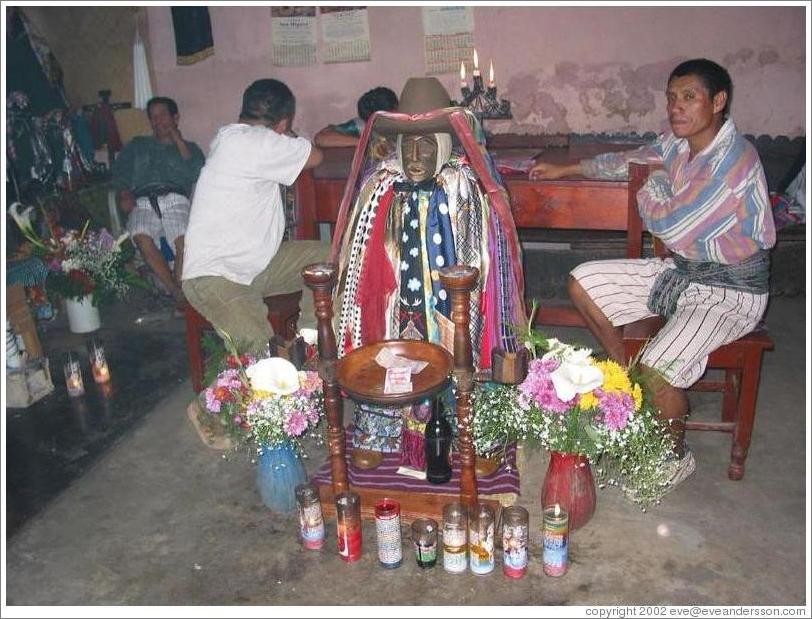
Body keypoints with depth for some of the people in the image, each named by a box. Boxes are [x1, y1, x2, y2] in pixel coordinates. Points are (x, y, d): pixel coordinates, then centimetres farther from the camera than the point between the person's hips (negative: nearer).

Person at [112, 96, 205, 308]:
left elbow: (197, 173, 7)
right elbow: (120, 171, 20)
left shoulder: (189, 147, 28)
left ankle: (180, 289, -28)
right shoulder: (138, 145, 35)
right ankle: (177, 292, -34)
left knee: (184, 240, -36)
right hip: (143, 203, 1)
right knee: (141, 236, -35)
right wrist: (124, 193, 0)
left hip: (175, 199, -1)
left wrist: (178, 140, 10)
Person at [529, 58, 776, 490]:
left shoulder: (734, 159, -25)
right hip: (681, 270, 8)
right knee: (583, 283, 2)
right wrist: (564, 170, 23)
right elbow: (629, 161, 20)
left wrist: (652, 184, -3)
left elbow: (667, 224, -23)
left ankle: (676, 456, 5)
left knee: (658, 370, -28)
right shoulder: (678, 144, 0)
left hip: (731, 291, -8)